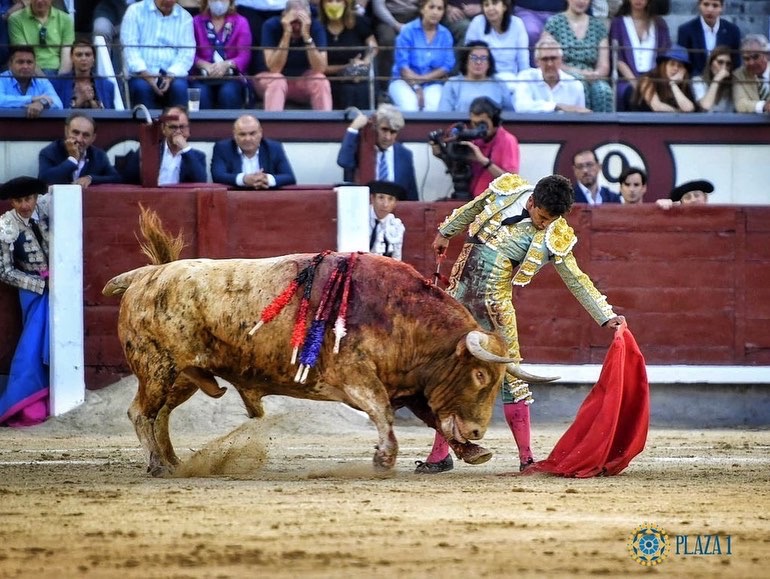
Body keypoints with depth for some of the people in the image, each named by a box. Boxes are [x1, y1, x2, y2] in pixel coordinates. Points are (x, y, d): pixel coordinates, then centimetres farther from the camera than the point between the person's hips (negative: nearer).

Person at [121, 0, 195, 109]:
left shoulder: (185, 17, 11)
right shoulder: (135, 11, 7)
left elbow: (186, 54, 2)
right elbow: (129, 47, -3)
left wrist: (171, 75, -17)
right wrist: (144, 73, -19)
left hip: (172, 75, 1)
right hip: (141, 75, -1)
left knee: (179, 87, -31)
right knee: (141, 87, -33)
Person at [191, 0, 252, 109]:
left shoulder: (240, 22, 11)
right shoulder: (196, 22, 11)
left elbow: (244, 55, 1)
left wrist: (226, 65, -19)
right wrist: (206, 65, -18)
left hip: (231, 76, 0)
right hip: (202, 76, 0)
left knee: (228, 92, -33)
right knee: (201, 92, -32)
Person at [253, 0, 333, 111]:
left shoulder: (316, 27, -15)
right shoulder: (272, 26, -19)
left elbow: (320, 69, -24)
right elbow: (274, 68, -27)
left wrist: (306, 35, -33)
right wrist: (287, 34, -34)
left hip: (303, 82, 2)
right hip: (272, 80, -2)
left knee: (320, 80, -28)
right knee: (277, 81, -34)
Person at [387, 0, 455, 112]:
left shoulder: (445, 35, 3)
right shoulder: (408, 31, -3)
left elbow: (447, 65, 0)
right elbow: (402, 64, -7)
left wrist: (422, 79, -11)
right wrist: (416, 88, -17)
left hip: (432, 84, 2)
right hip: (404, 81, -2)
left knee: (433, 107, -30)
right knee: (410, 107, -32)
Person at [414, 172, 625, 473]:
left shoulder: (555, 238, -10)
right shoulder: (507, 191, -4)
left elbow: (577, 281, -2)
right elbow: (471, 210, 15)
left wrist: (607, 316, -6)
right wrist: (446, 232, 27)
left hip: (495, 303, -2)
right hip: (460, 291, 3)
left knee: (511, 374, -7)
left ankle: (526, 457, -1)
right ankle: (439, 454, 14)